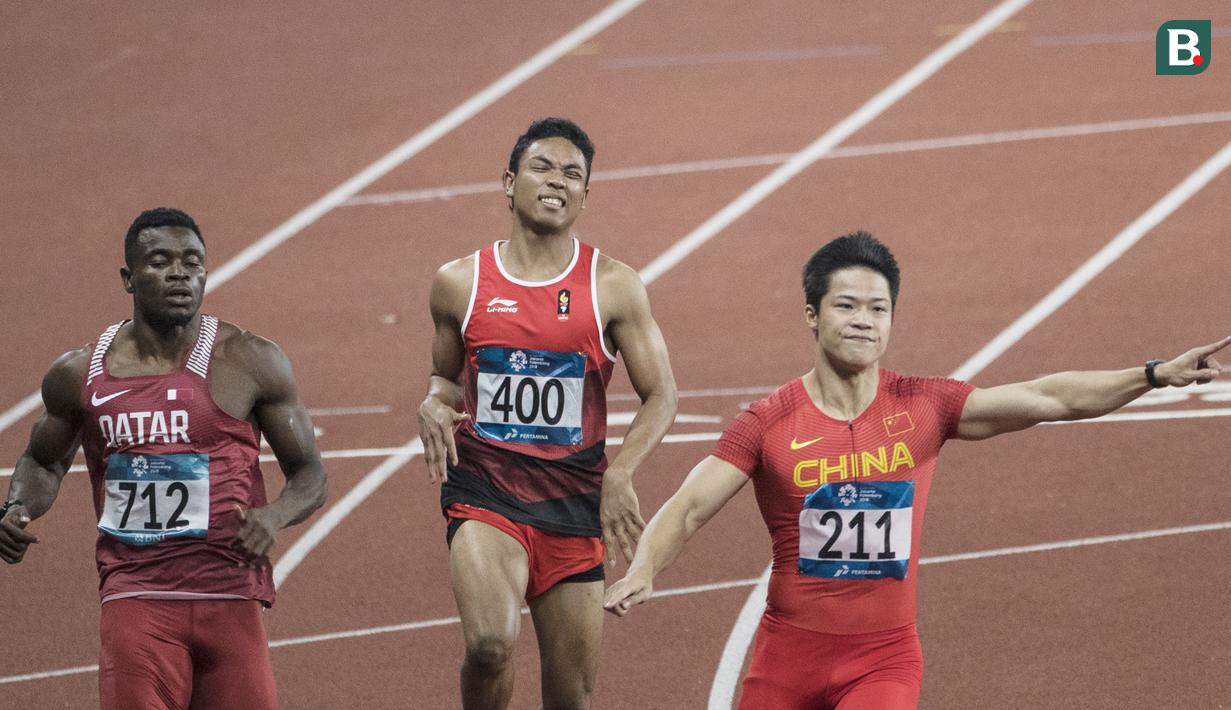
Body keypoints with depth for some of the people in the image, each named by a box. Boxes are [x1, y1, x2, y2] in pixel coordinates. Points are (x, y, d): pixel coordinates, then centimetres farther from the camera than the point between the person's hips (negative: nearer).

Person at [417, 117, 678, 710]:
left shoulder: (613, 287, 1)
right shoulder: (460, 284, 3)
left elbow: (661, 397, 1)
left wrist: (620, 473, -16)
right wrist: (434, 406, -6)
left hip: (573, 499, 1)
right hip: (483, 490, -1)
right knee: (491, 644, -28)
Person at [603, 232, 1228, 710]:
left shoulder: (923, 406, -2)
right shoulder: (771, 422, -8)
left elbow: (1047, 400, -4)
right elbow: (689, 507, -12)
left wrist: (1156, 375, -13)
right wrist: (641, 572, -32)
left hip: (886, 658, 0)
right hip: (789, 655, 0)